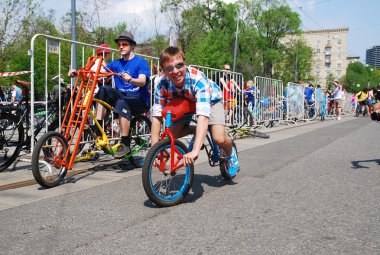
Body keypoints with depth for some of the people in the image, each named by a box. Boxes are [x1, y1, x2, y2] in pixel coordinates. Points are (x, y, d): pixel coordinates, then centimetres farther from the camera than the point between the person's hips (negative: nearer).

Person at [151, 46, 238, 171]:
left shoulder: (198, 79, -42)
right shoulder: (163, 83, -29)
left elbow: (203, 116, -51)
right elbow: (157, 115, -28)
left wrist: (195, 151, -60)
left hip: (210, 100, -4)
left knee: (219, 138, -23)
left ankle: (231, 153, 13)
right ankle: (197, 134, 18)